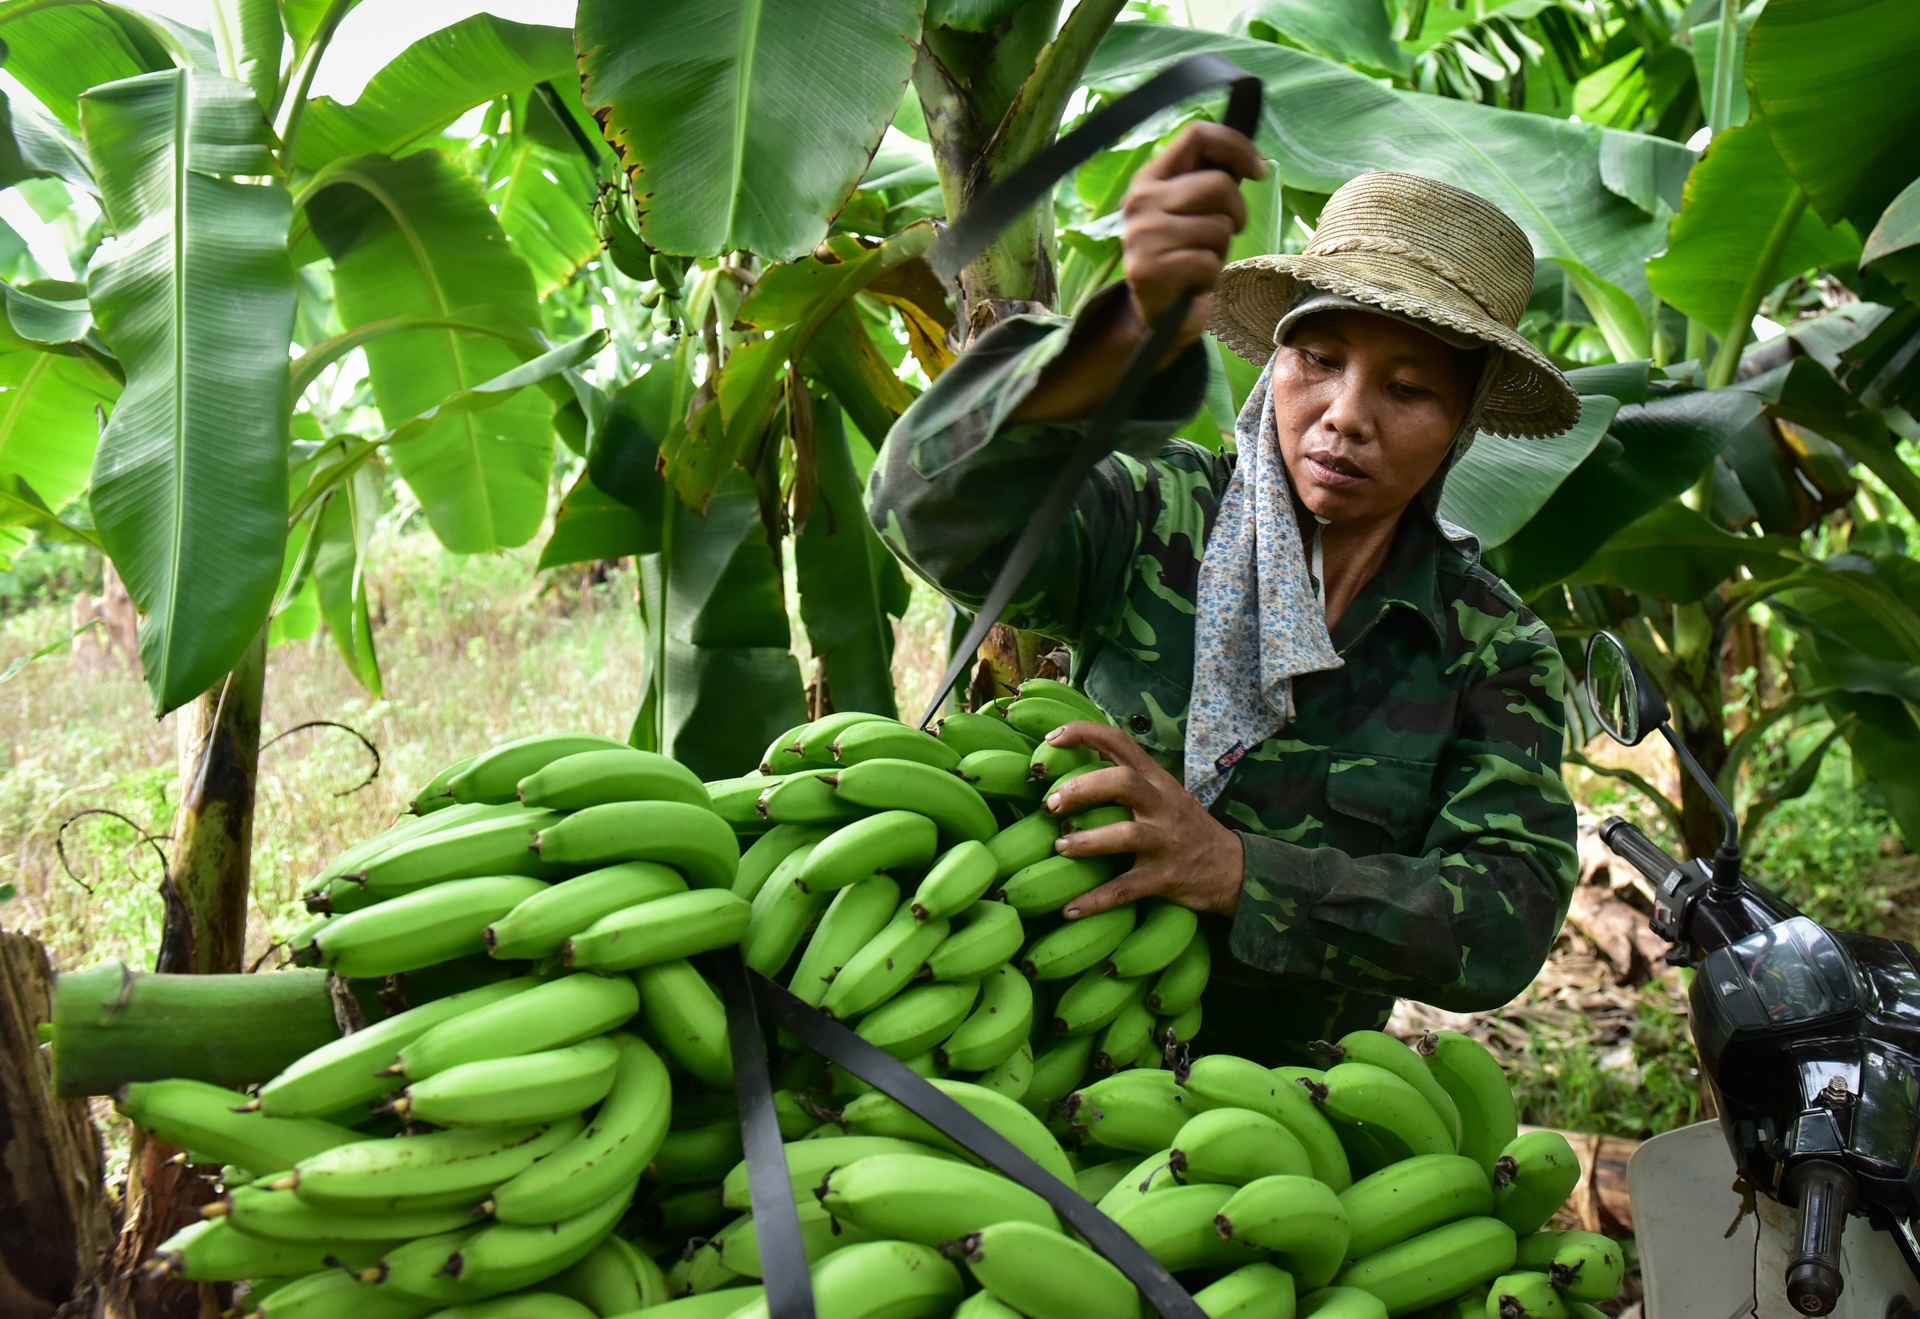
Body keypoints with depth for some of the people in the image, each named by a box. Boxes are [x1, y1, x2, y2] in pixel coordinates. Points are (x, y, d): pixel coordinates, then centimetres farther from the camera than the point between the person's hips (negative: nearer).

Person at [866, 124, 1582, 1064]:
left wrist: (1238, 870, -25)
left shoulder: (1496, 654, 2)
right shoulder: (1157, 520, -4)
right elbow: (933, 510, -23)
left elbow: (1506, 924, -9)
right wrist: (1130, 339, -40)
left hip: (1281, 1101, 3)